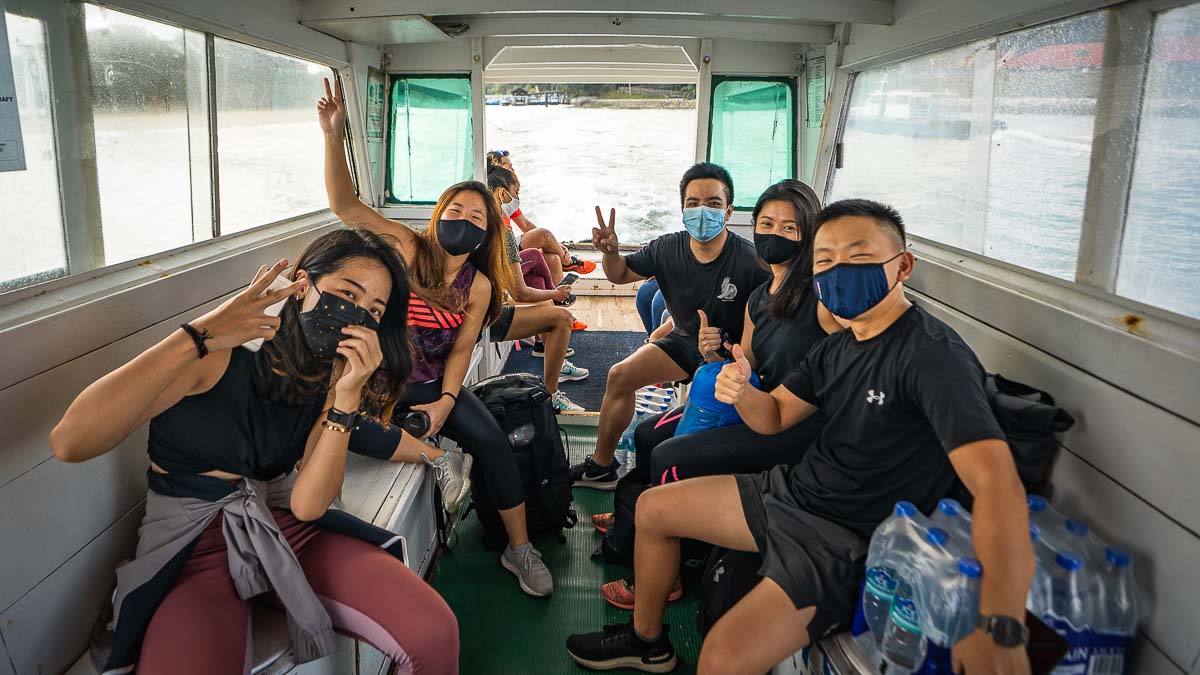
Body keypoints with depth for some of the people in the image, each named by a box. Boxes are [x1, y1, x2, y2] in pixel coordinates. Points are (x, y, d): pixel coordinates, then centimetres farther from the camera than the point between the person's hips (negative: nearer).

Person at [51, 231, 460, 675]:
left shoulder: (336, 376, -2)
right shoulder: (219, 358, -16)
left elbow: (307, 505, -12)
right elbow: (70, 443, -29)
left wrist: (347, 397, -24)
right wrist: (199, 337, -35)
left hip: (289, 531, 3)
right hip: (194, 545, -3)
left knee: (435, 635, -17)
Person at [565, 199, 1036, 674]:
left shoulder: (933, 354, -23)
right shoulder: (838, 347, 4)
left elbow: (996, 481, -34)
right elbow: (773, 417, 11)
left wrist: (1001, 629, -47)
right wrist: (740, 389, -15)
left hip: (850, 541, -8)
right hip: (791, 490, 8)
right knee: (652, 508, 14)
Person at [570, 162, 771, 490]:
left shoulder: (751, 261, -27)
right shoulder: (668, 249, -11)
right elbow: (621, 274, 5)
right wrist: (610, 252, -16)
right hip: (684, 340, 5)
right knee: (620, 376, -2)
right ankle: (601, 467, 15)